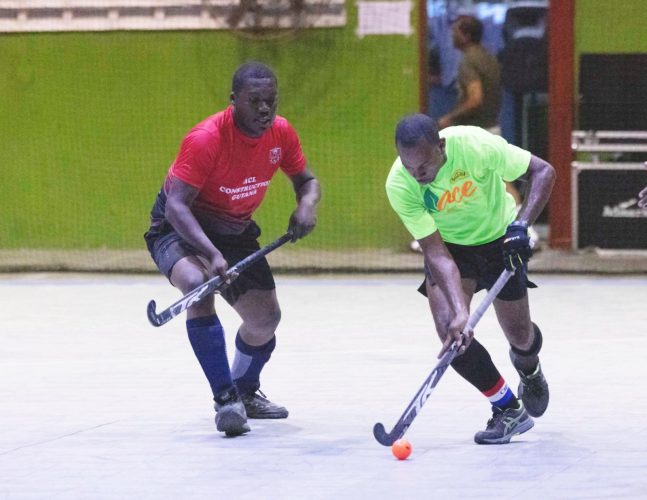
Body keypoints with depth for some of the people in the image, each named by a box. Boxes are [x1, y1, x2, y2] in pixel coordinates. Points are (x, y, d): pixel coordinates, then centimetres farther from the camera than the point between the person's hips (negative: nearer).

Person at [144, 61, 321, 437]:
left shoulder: (281, 133, -10)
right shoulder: (206, 139, -30)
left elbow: (306, 179, 7)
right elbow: (176, 205, -34)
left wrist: (307, 204, -18)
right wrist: (211, 254, -47)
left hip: (236, 232, 6)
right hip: (180, 229, -6)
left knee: (266, 317, 3)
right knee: (199, 283, -36)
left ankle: (246, 391, 37)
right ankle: (225, 399, -35)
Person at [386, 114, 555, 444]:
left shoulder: (475, 145, -34)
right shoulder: (399, 185, -29)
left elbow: (543, 172, -21)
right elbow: (436, 253, -29)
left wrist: (521, 223, -34)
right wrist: (459, 311, -41)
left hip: (500, 241, 0)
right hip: (448, 246, 1)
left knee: (520, 337, 6)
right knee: (449, 328, -21)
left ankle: (530, 370, 46)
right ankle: (509, 409, -2)